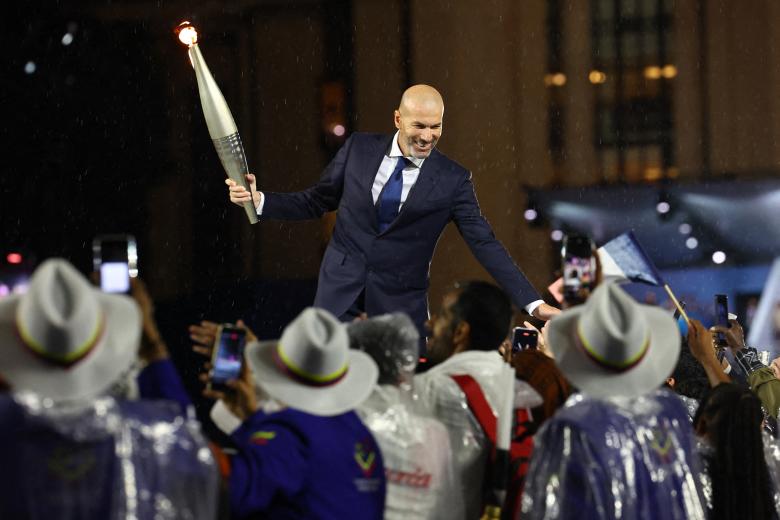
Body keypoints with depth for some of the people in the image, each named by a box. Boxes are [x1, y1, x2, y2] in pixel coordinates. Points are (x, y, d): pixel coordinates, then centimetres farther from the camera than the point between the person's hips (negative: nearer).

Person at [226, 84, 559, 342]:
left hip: (400, 303, -1)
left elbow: (485, 244, -7)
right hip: (341, 291, 2)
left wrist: (533, 303, -14)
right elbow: (316, 202, 11)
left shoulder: (452, 180, -5)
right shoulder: (360, 149, 1)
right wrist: (259, 200, -3)